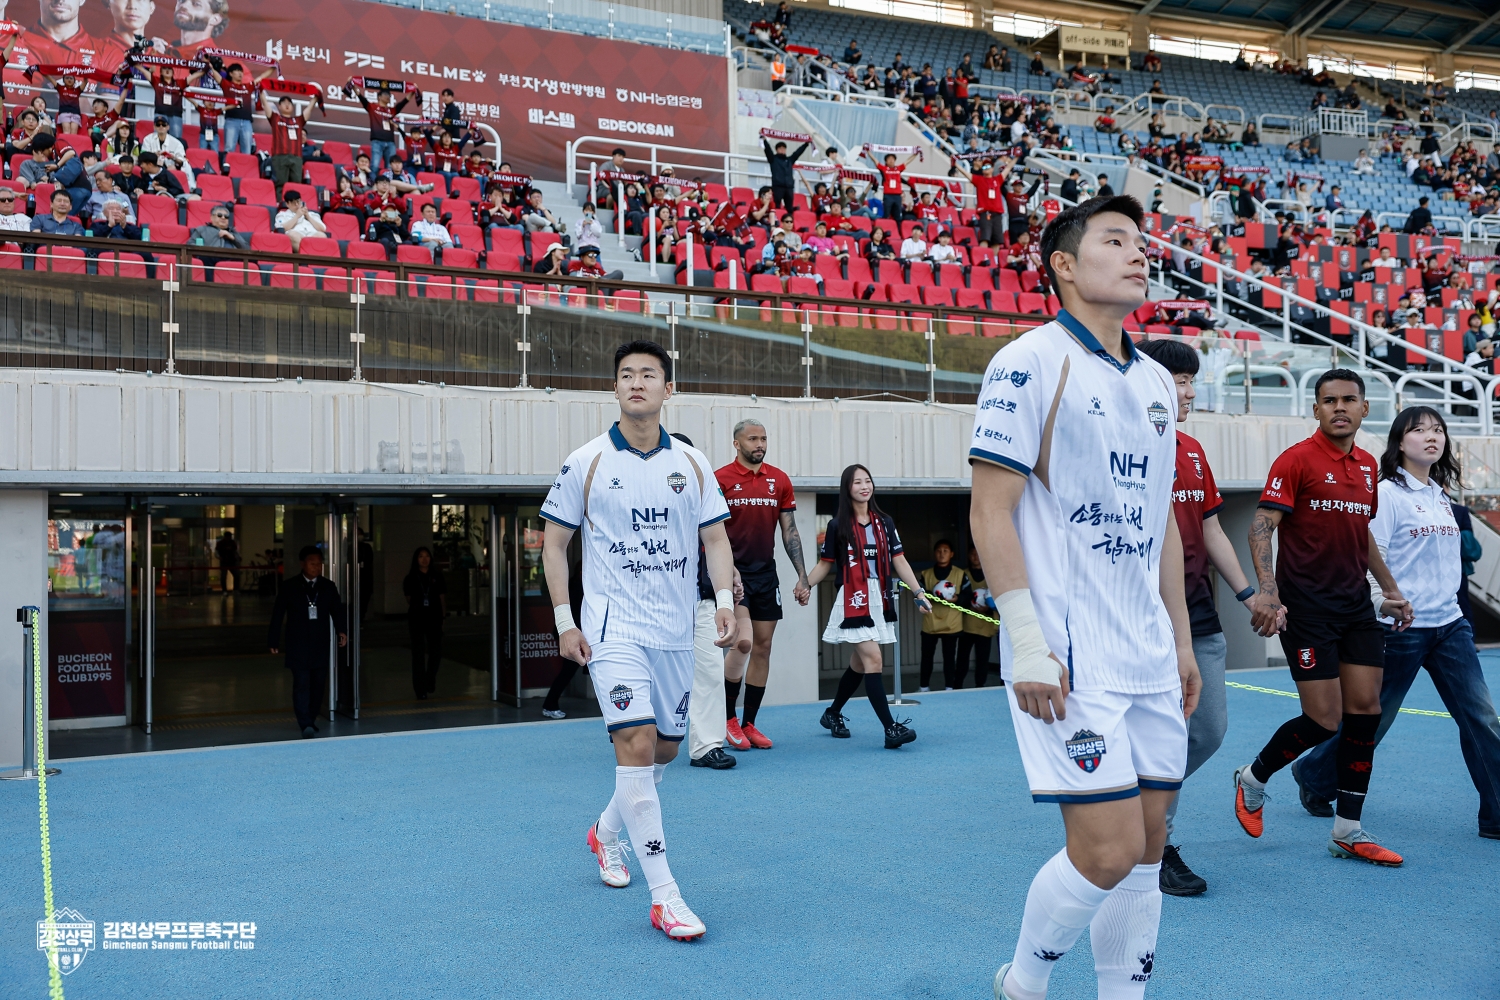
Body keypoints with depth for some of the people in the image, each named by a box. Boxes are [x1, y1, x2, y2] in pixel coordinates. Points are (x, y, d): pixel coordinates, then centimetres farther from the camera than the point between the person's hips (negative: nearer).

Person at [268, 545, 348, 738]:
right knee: (301, 684, -10)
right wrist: (274, 641, 1)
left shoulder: (328, 587, 7)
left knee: (318, 684, 8)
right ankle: (305, 724, -13)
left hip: (320, 646, 3)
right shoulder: (289, 587, 1)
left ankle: (311, 719, 22)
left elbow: (336, 610, 2)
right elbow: (278, 614, 3)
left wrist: (341, 630, -16)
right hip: (298, 646, -3)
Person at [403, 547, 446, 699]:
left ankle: (430, 681, 31)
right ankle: (420, 690, 5)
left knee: (436, 651, 3)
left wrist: (444, 614, -2)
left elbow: (442, 596, 5)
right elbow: (409, 599, 9)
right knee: (418, 653, 1)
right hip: (416, 618, -1)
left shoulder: (437, 576, 4)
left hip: (434, 618, 1)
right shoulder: (411, 578, 3)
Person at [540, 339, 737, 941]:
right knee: (636, 742, -18)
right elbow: (553, 542, 3)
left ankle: (606, 832, 41)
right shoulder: (585, 463, -2)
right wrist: (564, 621, -3)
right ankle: (664, 897, -14)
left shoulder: (691, 463, 6)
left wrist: (725, 600, -5)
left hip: (675, 629, 5)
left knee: (665, 748, 13)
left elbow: (715, 536, 10)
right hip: (612, 626, -4)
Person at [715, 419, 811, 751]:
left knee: (762, 648, 6)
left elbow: (789, 530, 10)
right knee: (742, 641, -17)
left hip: (766, 572, 5)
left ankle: (749, 724, 17)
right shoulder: (720, 479, -4)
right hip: (733, 573, -5)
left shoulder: (779, 480, 7)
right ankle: (728, 717, 2)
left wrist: (802, 576, 5)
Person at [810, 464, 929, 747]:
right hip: (853, 601, -5)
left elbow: (899, 561, 6)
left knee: (859, 664, 13)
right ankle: (891, 728, -16)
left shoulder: (884, 522, 9)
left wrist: (919, 592, -3)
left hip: (880, 601, 5)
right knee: (873, 660, -14)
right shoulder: (838, 525, 0)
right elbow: (825, 564, 4)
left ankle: (833, 714, 32)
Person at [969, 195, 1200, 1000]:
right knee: (1108, 852, -8)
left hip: (1149, 655, 7)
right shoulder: (1029, 362, -8)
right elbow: (990, 511, -12)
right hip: (1068, 659, -7)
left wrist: (1181, 638, 18)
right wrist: (1027, 644, -17)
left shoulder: (1156, 381, 15)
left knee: (1146, 849, 10)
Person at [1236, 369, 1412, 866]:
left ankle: (1348, 830, 12)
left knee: (1365, 708, 3)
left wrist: (1391, 589, 23)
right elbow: (1261, 526, -17)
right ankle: (1253, 778, 19)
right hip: (1307, 606, -7)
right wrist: (1267, 590, -29)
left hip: (1355, 604, 7)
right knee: (1324, 720, -7)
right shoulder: (1296, 460, -9)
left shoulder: (1367, 465, 12)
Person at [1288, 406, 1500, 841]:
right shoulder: (1388, 493, -9)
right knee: (1371, 719, 7)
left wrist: (1449, 603, 18)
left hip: (1449, 625, 7)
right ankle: (1314, 778, 29)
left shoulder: (1442, 496, 12)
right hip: (1402, 627, -6)